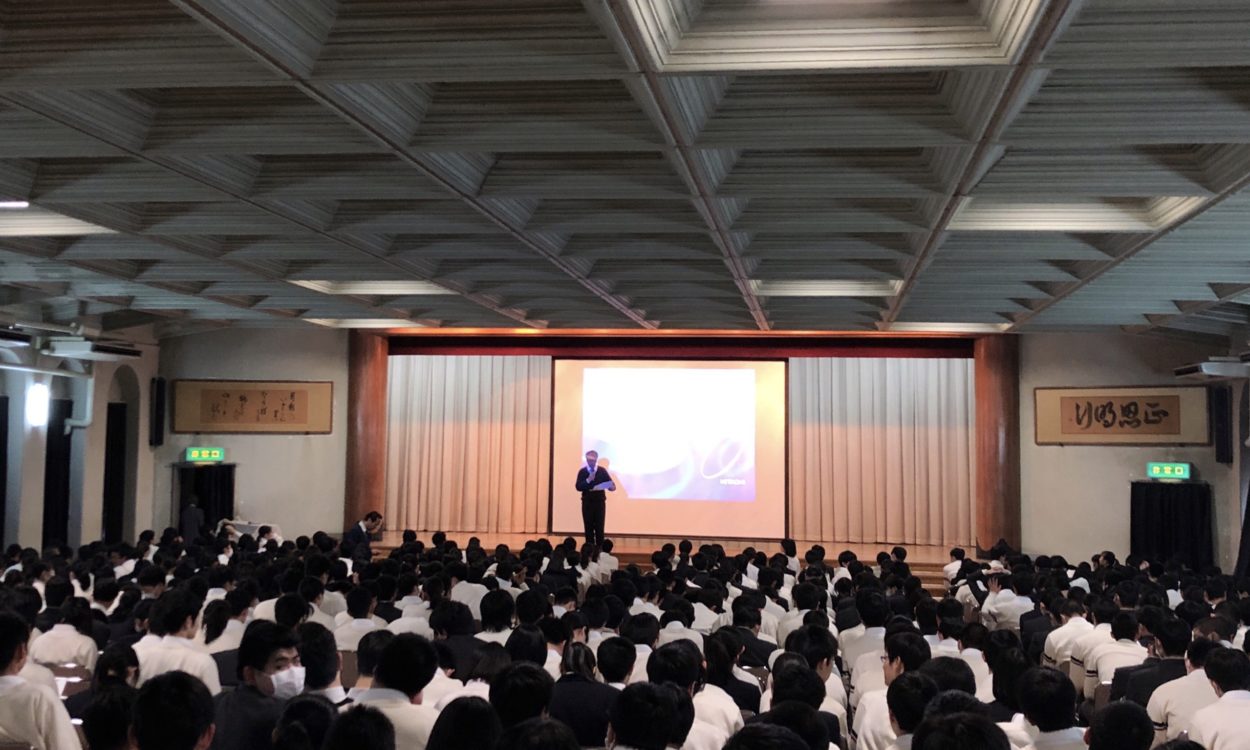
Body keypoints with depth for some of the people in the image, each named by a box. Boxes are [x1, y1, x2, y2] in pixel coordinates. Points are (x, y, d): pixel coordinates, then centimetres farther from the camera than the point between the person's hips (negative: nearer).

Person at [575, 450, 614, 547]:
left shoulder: (602, 471, -1)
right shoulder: (582, 471, -1)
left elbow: (612, 484, -2)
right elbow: (578, 487, -10)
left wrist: (612, 486, -25)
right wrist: (588, 480, -23)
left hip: (600, 502, 0)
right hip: (587, 503, 0)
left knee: (600, 528, -2)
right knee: (589, 527, 3)